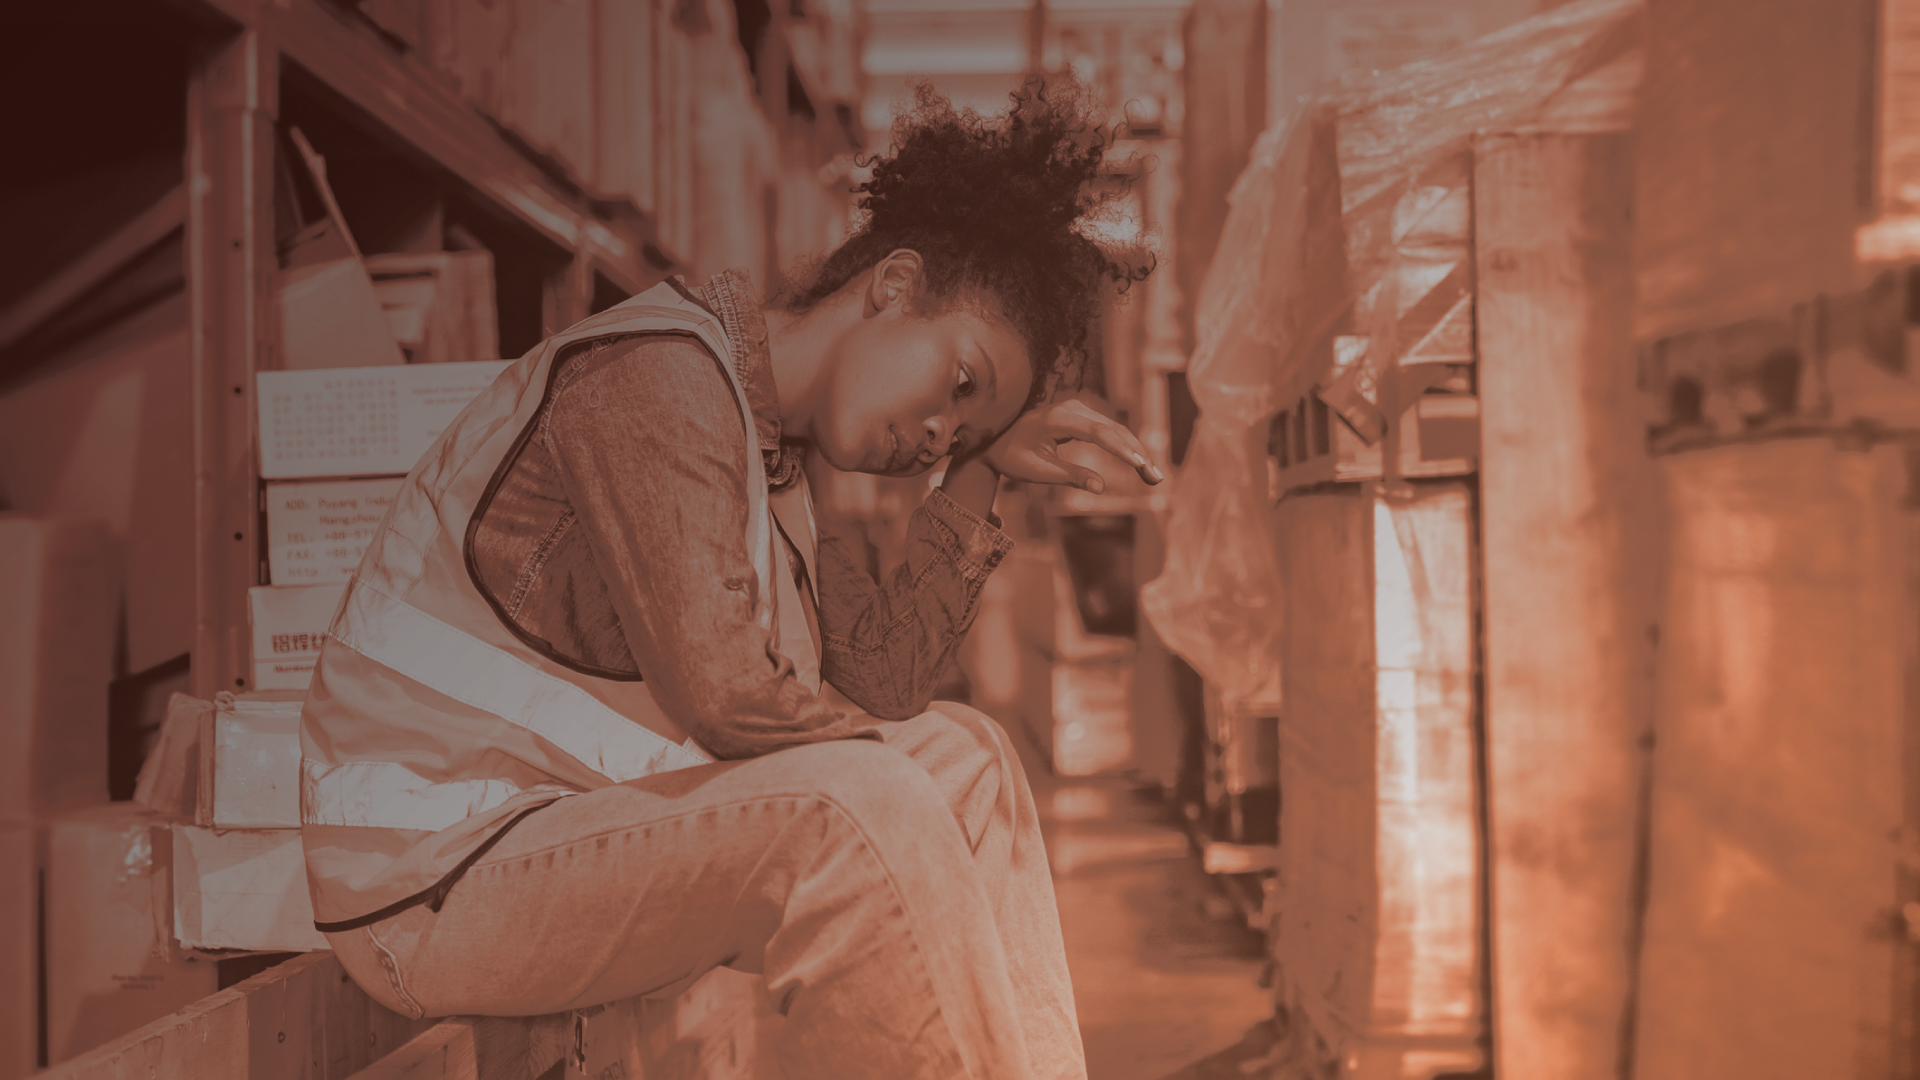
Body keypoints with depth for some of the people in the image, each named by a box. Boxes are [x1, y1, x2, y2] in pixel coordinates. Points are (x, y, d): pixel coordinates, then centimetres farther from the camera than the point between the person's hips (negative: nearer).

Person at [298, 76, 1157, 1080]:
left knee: (965, 756, 8)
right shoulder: (654, 371, -18)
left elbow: (887, 671, 9)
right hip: (436, 874, -10)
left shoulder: (764, 444, 13)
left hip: (586, 817, 10)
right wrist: (890, 774, -8)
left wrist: (984, 470, 7)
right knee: (858, 815, -29)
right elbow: (726, 692, -26)